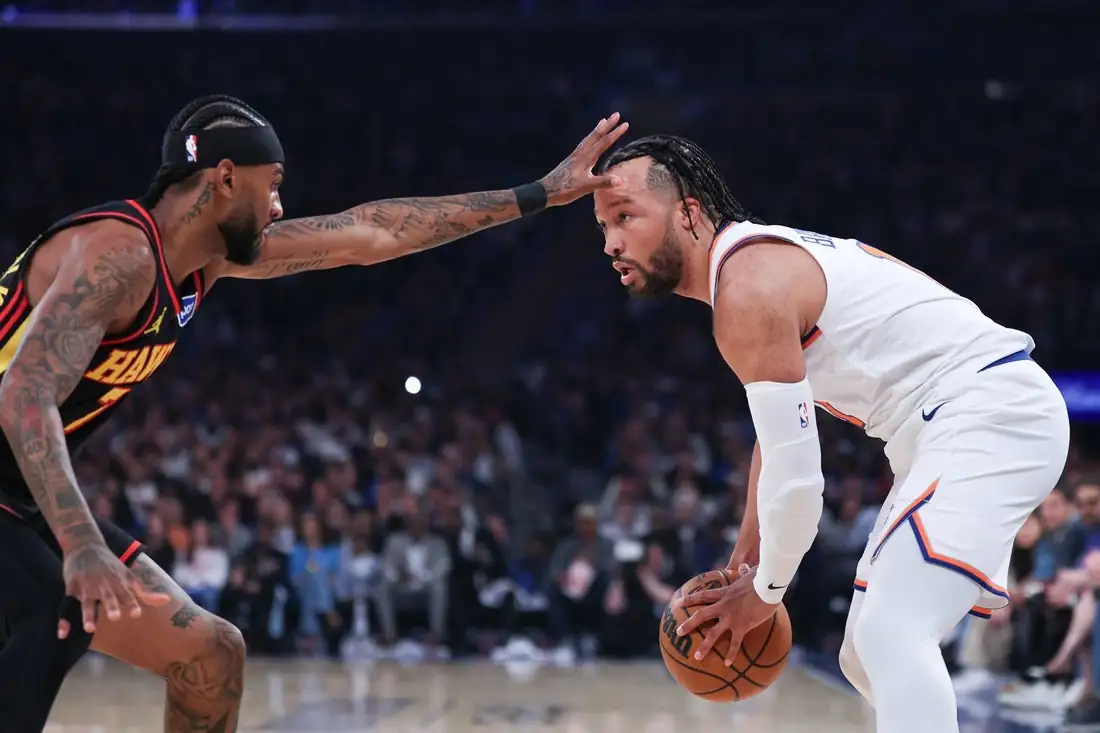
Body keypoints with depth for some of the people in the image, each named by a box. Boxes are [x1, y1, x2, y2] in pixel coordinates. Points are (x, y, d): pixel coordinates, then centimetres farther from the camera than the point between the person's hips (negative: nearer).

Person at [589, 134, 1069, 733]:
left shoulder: (748, 286, -15)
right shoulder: (765, 258, 17)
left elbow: (795, 479, -17)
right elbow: (779, 431, 29)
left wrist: (765, 592, -2)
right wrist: (747, 555, 27)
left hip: (989, 411, -11)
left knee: (892, 636, -25)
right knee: (865, 657, 15)